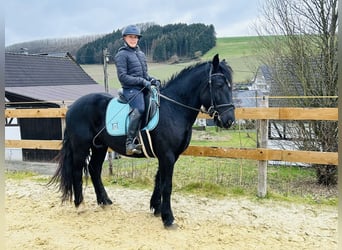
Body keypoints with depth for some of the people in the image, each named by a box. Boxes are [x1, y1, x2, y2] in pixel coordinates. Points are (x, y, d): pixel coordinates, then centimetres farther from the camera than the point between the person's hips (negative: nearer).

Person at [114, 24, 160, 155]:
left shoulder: (141, 54, 22)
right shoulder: (122, 55, 0)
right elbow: (123, 77, -10)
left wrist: (152, 80, 5)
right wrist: (142, 81, -16)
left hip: (143, 89, 8)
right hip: (131, 89, -8)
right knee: (139, 109, -31)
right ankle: (129, 142, -30)